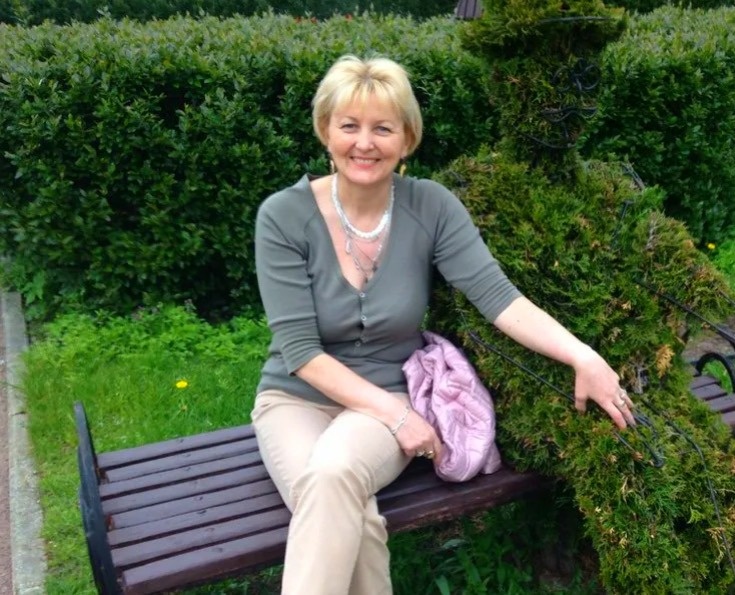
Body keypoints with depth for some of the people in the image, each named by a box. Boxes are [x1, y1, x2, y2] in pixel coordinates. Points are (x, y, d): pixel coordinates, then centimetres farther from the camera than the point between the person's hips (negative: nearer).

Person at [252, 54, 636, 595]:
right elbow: (298, 349, -15)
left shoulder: (432, 207, -8)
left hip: (392, 396, 1)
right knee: (349, 519, -31)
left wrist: (583, 357, -31)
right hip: (299, 398, 0)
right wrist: (393, 413, -21)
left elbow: (497, 296, -16)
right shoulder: (283, 216, -13)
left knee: (334, 470, -34)